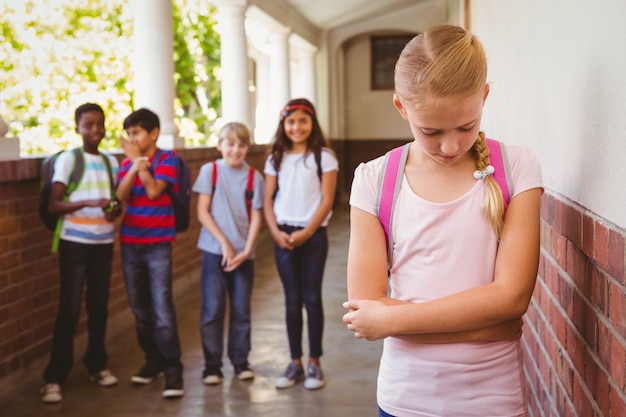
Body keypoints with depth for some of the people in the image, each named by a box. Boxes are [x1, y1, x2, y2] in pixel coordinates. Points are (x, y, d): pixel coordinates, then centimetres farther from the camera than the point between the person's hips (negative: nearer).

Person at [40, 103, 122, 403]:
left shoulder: (111, 161, 8)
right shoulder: (67, 159, -6)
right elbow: (53, 205, -12)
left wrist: (115, 210, -8)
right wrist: (87, 203, -26)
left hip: (103, 242, 4)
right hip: (75, 242, -4)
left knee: (99, 305, 9)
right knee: (69, 307, -6)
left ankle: (96, 364, 25)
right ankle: (54, 377, 0)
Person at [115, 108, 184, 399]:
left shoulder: (167, 160, -4)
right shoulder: (126, 162, 8)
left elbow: (153, 191, -17)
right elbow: (122, 196, -7)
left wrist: (139, 160, -11)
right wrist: (133, 166, -20)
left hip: (158, 245, -5)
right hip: (130, 243, 5)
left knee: (162, 309, -9)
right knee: (140, 308, 10)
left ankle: (173, 370, -2)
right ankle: (153, 360, 24)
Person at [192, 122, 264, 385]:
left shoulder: (254, 176, 2)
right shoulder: (210, 171, -1)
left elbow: (256, 217, 2)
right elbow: (202, 212, -3)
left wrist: (246, 251, -9)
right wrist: (224, 242, -10)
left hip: (244, 253, 2)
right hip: (214, 250, -1)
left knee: (241, 309, 8)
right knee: (212, 309, -1)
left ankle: (240, 361, 21)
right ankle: (212, 365, 9)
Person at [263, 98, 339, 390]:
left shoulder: (323, 157, -2)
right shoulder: (276, 158, 8)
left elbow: (326, 201, -7)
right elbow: (268, 201, 6)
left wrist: (306, 233, -15)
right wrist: (276, 232, -8)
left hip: (313, 235, -3)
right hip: (283, 235, 3)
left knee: (311, 298, 0)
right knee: (292, 300, 6)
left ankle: (314, 364, 10)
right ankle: (295, 362, 14)